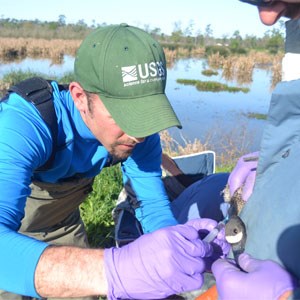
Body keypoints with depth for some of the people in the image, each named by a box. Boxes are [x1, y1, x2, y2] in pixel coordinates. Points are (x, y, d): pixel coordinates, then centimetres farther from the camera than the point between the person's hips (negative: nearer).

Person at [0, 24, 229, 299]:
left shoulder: (138, 125, -24)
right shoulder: (24, 123, -40)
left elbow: (154, 206, -20)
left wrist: (181, 243, -41)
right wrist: (114, 270, -67)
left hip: (59, 225, 4)